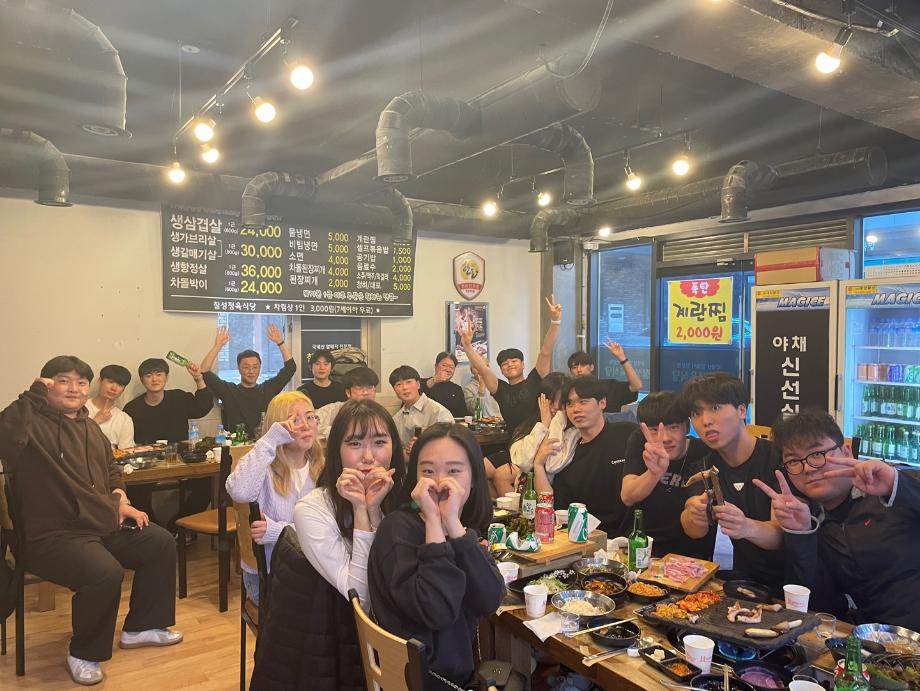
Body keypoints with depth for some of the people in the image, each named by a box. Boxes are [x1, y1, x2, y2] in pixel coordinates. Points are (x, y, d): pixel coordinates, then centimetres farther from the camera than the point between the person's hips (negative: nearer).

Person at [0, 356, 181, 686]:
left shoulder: (91, 428, 16)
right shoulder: (34, 424, -10)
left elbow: (111, 469, 26)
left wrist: (121, 501, 10)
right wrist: (34, 394, -27)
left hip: (106, 524, 9)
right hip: (54, 534, -9)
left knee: (162, 544, 4)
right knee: (105, 573, -32)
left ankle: (140, 627, 20)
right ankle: (83, 653, -3)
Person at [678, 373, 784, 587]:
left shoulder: (776, 457, -12)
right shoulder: (709, 463, 5)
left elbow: (781, 535, -20)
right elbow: (694, 532, -6)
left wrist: (746, 527, -41)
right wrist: (694, 515, -29)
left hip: (787, 580, -4)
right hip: (744, 576, 4)